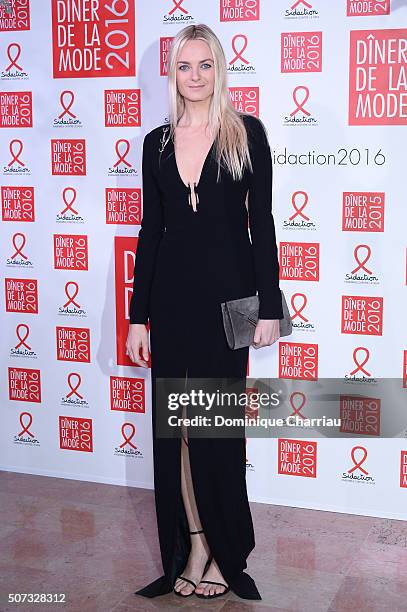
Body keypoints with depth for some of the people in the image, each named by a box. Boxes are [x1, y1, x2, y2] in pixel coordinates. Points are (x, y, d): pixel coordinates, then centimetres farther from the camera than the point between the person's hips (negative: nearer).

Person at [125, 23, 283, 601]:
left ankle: (224, 550, 19)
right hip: (171, 293, 4)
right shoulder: (158, 142, 9)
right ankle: (195, 547, 19)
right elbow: (150, 228, 9)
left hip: (227, 292, -3)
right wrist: (138, 316, 6)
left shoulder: (247, 133, 0)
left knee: (217, 426, 2)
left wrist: (269, 307, -6)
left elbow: (261, 222, -1)